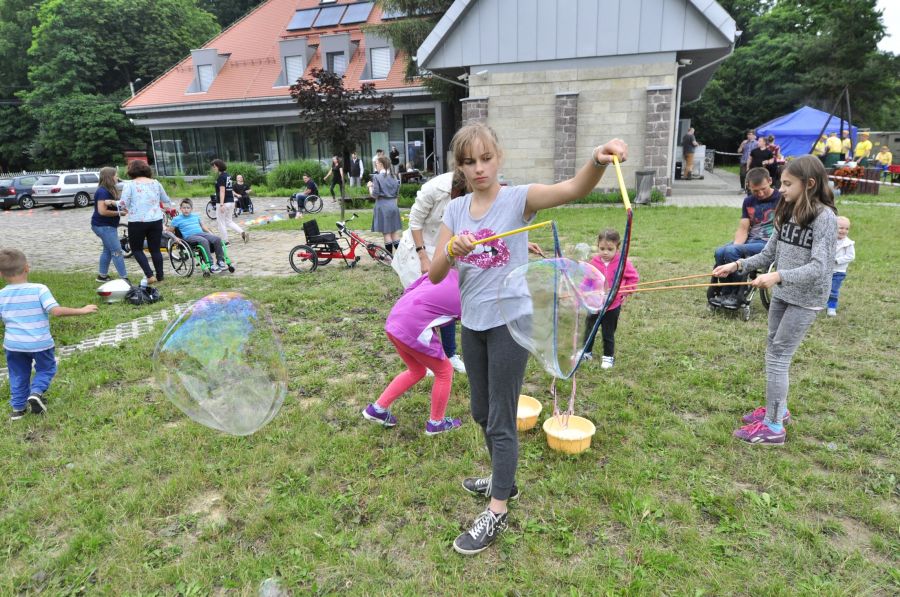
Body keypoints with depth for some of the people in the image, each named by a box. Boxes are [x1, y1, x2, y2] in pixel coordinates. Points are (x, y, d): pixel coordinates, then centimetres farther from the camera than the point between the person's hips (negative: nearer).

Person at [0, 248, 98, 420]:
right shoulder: (39, 290, -17)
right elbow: (56, 311, -26)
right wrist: (82, 310, -20)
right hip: (40, 343, -3)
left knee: (18, 375, 21)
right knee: (46, 369, 20)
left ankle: (18, 407, 27)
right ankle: (36, 392, -3)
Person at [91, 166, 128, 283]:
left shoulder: (109, 190, 12)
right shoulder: (103, 192, -18)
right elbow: (102, 211, -23)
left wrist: (113, 203, -8)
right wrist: (119, 213, -17)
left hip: (108, 225, 10)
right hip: (104, 226, -10)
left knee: (108, 250, 17)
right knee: (116, 251, -11)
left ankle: (102, 275, 26)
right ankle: (124, 278, -10)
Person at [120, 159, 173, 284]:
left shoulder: (129, 184, -5)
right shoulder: (155, 183, 6)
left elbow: (124, 203, -9)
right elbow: (165, 199, 17)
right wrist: (171, 205, 39)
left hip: (137, 222, -3)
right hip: (156, 221, 3)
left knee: (136, 249, 12)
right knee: (155, 249, 12)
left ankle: (150, 275, -1)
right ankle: (160, 277, 15)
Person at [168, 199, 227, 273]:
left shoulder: (196, 216, 23)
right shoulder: (177, 219, 12)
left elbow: (203, 226, 28)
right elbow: (169, 232, 14)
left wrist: (211, 234, 15)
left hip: (201, 233, 5)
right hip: (189, 236, -5)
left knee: (217, 239, -23)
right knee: (204, 241, -37)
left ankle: (220, 261, -14)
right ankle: (211, 265, -40)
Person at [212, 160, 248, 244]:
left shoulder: (221, 177, -14)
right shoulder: (228, 176, 11)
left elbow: (222, 191, -20)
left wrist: (221, 204, -23)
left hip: (223, 202, -8)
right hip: (231, 202, 9)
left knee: (221, 222, 4)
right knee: (229, 221, 17)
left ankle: (225, 241, 9)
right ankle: (243, 232, 0)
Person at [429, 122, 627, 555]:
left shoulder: (519, 199, -12)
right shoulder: (455, 210, 2)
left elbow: (573, 189, -32)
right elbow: (435, 275, -5)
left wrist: (598, 161, -52)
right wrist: (452, 250, -25)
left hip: (510, 321, -6)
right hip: (472, 323, 6)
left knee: (501, 419, 2)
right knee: (482, 412, 20)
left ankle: (497, 512, 18)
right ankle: (503, 478, 44)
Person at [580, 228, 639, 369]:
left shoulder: (623, 263, -12)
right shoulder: (594, 262, -8)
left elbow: (634, 278, 0)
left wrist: (623, 292, -7)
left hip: (613, 306, -2)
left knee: (608, 333, 9)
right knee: (589, 329, 14)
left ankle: (609, 356, 28)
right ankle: (586, 352, 33)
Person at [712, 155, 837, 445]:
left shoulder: (824, 217, -16)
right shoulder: (787, 213, 6)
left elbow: (818, 267, -23)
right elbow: (768, 255, 9)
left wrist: (778, 276, -35)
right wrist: (737, 265, -3)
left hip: (805, 299, -7)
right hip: (781, 294, 7)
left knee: (778, 357, -6)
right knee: (773, 352, 15)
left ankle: (773, 427, 4)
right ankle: (778, 409, 33)